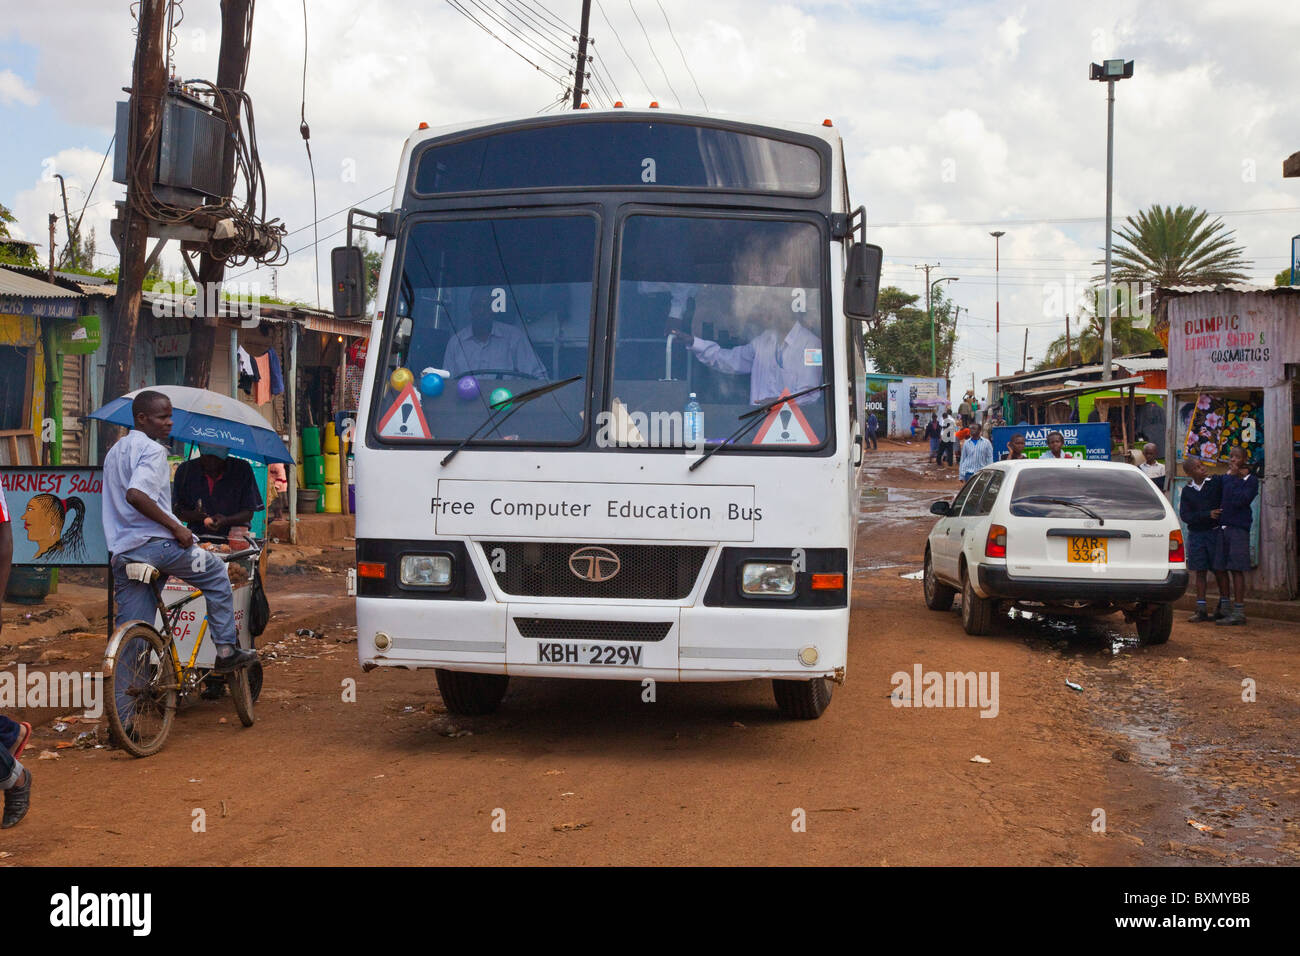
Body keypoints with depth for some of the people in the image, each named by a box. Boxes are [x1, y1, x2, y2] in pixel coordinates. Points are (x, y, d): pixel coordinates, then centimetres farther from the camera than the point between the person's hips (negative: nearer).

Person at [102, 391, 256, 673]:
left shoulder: (115, 451, 20)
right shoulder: (152, 450, -10)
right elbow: (136, 495, -26)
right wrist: (176, 527, -20)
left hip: (121, 551, 8)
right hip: (156, 543, -8)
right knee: (216, 575, 14)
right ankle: (225, 650, 14)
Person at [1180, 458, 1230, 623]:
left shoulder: (1216, 482, -3)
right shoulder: (1187, 491, 4)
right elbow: (1185, 516, -3)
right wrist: (1208, 514, -12)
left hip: (1215, 531, -3)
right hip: (1196, 534, 3)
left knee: (1220, 570, -1)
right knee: (1200, 572, 4)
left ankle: (1225, 607, 8)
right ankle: (1201, 610, 8)